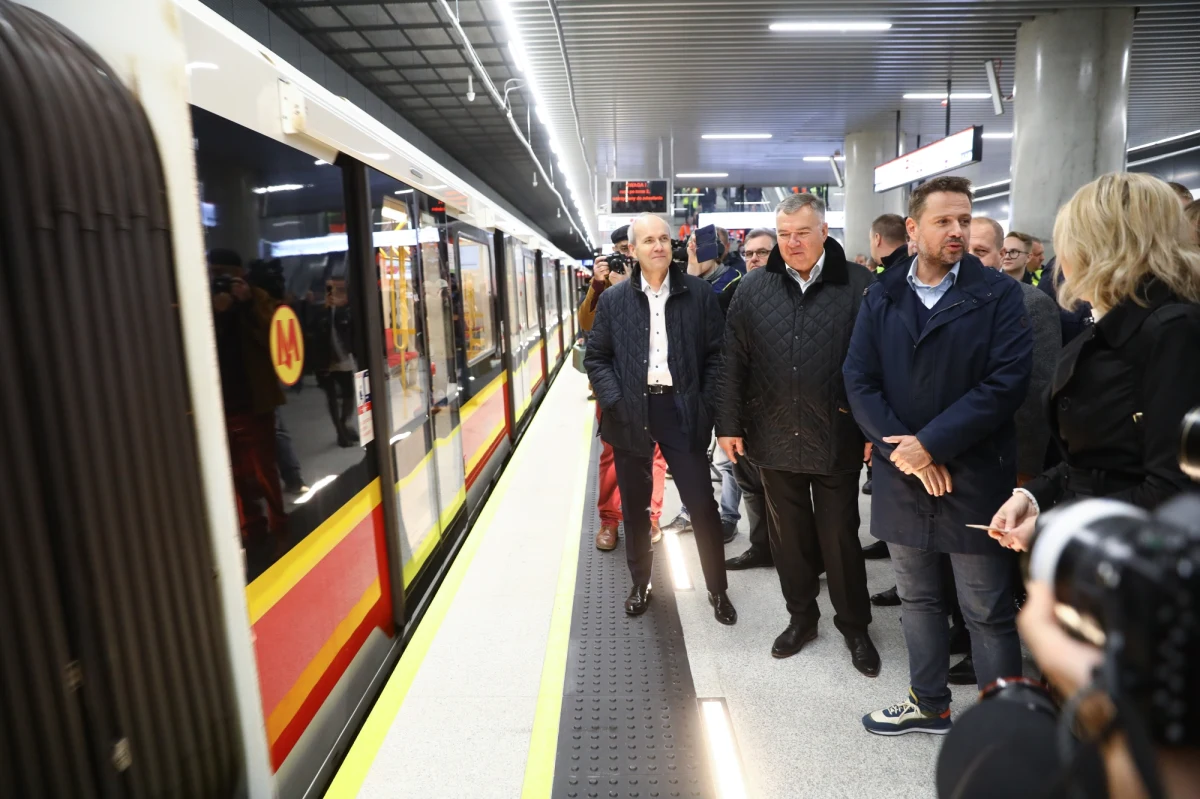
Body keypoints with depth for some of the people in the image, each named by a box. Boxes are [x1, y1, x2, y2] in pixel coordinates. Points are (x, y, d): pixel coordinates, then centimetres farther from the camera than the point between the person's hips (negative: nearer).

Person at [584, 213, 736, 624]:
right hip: (631, 412, 2)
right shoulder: (613, 299, 3)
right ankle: (640, 583, 33)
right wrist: (614, 402, -7)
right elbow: (596, 357, 6)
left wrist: (706, 405, -7)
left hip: (681, 409, -1)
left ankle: (718, 589, 22)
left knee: (702, 504, 2)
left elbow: (717, 352, 1)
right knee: (635, 505, 13)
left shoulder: (698, 292, 0)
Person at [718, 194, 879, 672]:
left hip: (837, 439, -2)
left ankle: (855, 625, 31)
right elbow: (733, 362, 3)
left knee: (840, 535, 11)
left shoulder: (859, 287, -6)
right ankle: (801, 617, 35)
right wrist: (729, 424, 1)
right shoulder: (754, 288, 2)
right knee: (788, 535, 15)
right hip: (774, 436, 3)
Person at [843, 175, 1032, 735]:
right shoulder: (882, 297, 5)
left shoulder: (998, 295, -4)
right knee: (918, 599, 18)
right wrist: (905, 449, -12)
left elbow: (1007, 382, -14)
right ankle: (928, 704, 38)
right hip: (902, 477, 4)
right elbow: (858, 380, -1)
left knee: (989, 612, 7)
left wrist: (930, 443, -18)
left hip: (974, 477, -3)